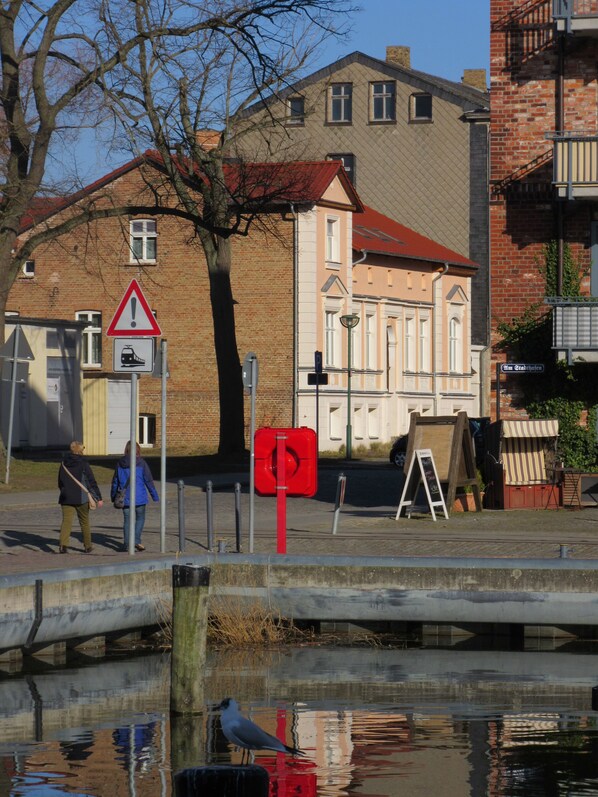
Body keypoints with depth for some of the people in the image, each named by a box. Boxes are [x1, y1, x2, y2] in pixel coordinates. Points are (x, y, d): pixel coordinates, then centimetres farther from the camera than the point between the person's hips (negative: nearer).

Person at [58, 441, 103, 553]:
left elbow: (60, 482, 15)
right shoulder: (83, 464, -8)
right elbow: (92, 482, -8)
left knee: (66, 520, -4)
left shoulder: (64, 463, 6)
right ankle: (87, 546, 21)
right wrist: (99, 497, -4)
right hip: (81, 498, -3)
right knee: (84, 522, 12)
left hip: (66, 498, 3)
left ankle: (63, 545, -22)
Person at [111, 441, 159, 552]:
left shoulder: (120, 464, 2)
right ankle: (137, 540, -4)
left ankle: (127, 544, 7)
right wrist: (155, 496, 3)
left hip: (125, 498, 2)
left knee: (127, 520, 9)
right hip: (139, 497, -2)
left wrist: (113, 497, 19)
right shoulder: (141, 463, -7)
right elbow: (149, 481, -5)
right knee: (140, 518, 11)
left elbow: (115, 481, 8)